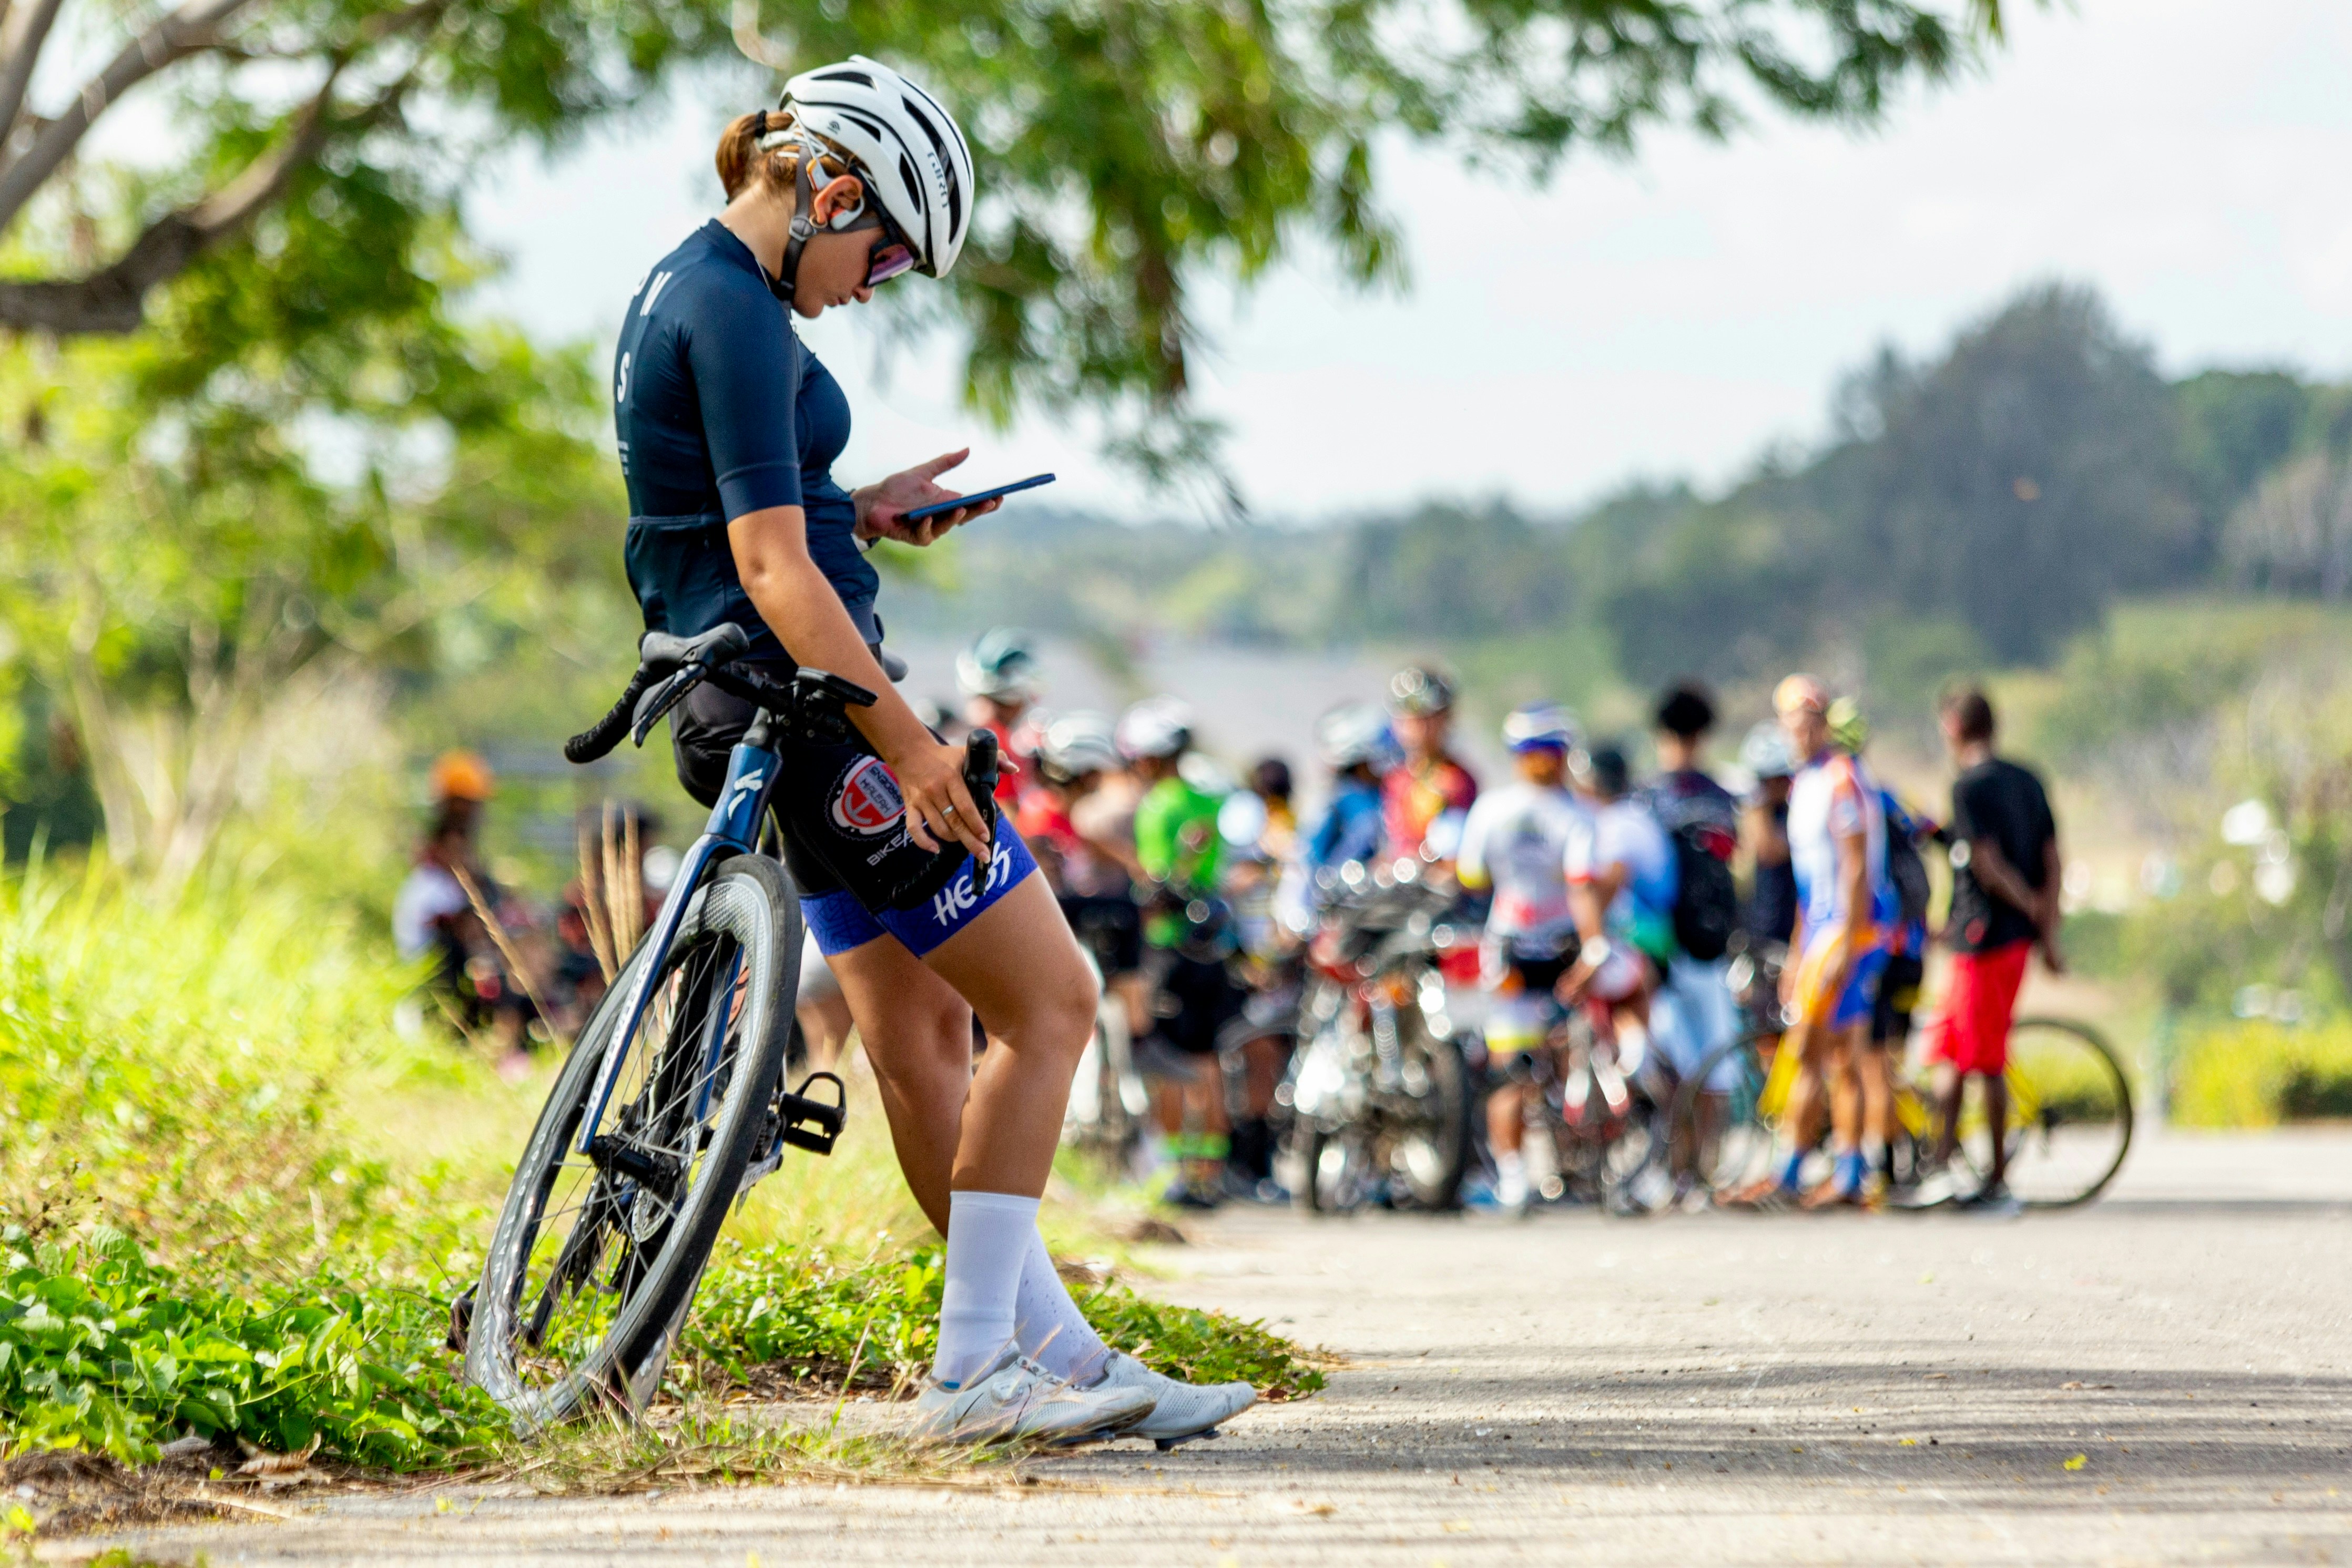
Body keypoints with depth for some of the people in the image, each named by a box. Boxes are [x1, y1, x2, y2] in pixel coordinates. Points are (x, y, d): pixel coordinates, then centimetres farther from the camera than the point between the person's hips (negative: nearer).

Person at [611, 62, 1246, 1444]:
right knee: (1051, 1003, -6)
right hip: (801, 702, -11)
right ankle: (976, 1369, -7)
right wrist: (906, 740, -24)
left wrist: (863, 511, 12)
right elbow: (773, 569, -24)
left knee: (922, 1037, 12)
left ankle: (1060, 1354, 16)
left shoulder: (683, 289, 14)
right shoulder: (735, 313, -18)